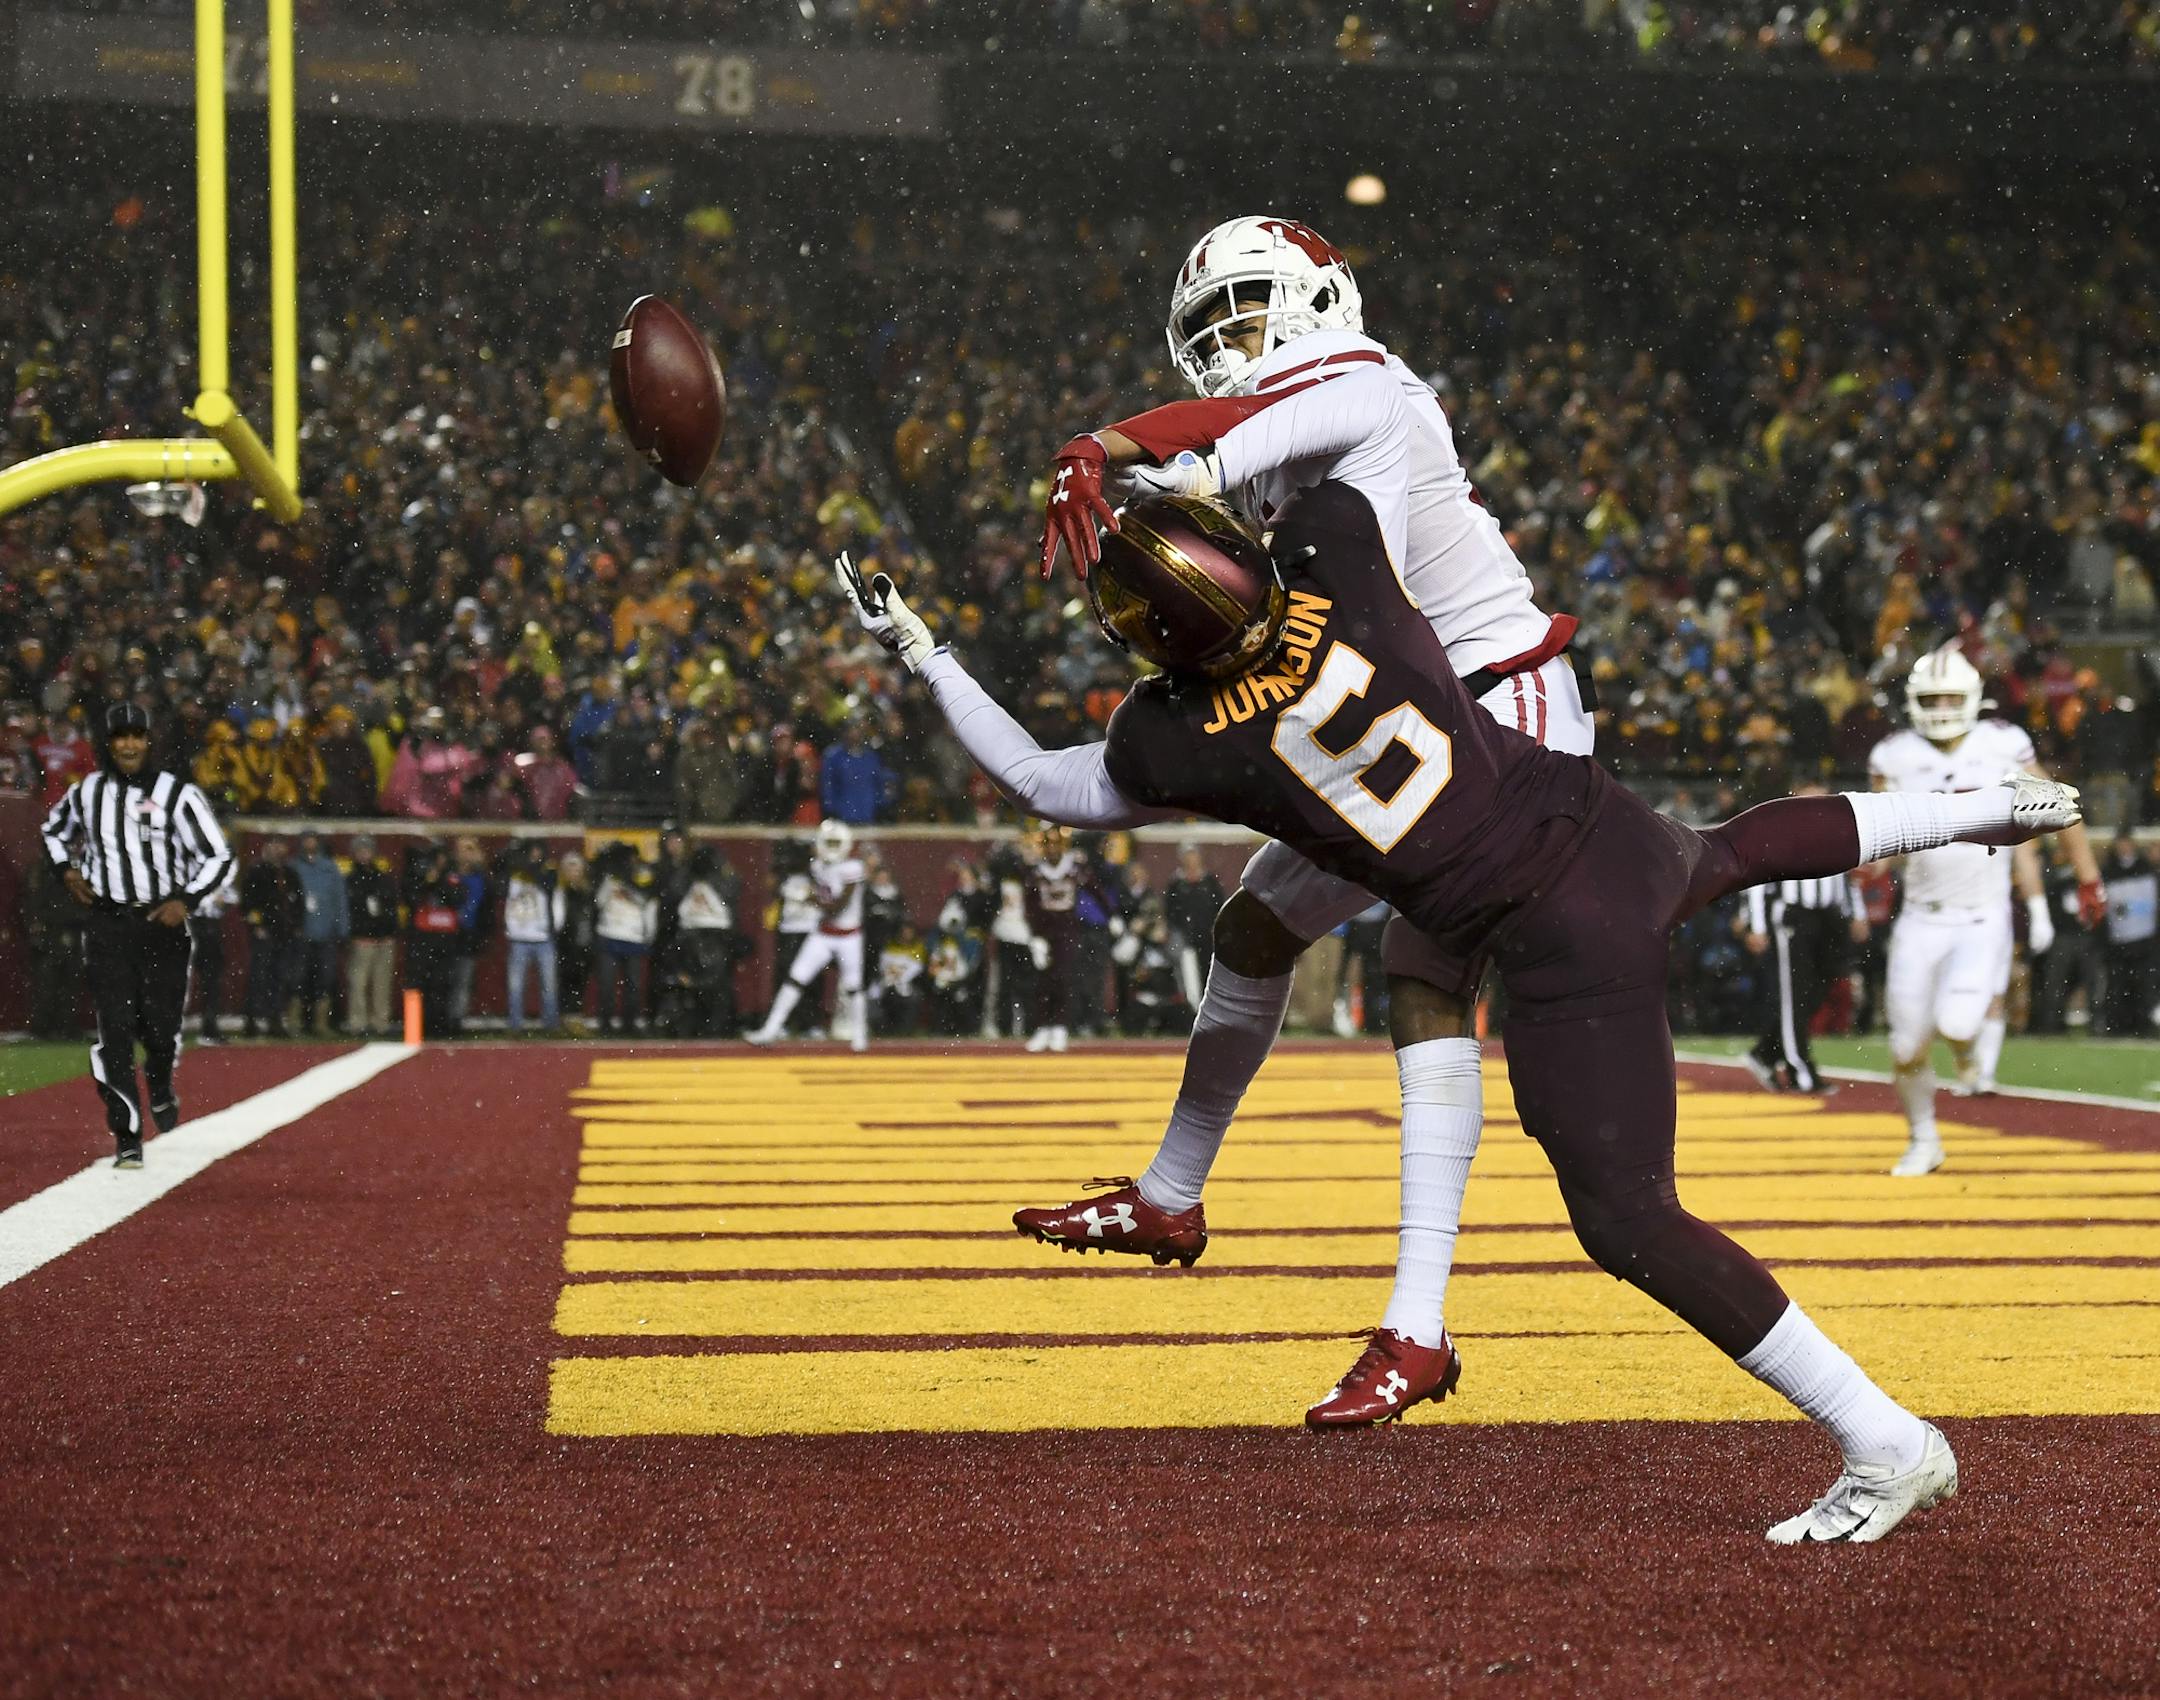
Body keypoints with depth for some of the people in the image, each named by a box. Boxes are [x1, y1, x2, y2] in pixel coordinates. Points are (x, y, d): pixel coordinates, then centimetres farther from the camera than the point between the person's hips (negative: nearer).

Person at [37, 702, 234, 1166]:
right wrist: (67, 870, 7)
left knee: (161, 1025, 2)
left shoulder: (178, 794, -5)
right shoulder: (86, 792, 4)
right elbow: (54, 831, 25)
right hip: (105, 923, 1)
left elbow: (217, 857, -3)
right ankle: (127, 1139, -5)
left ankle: (161, 1087, 38)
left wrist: (186, 901, -16)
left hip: (162, 923, -1)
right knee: (115, 1030, -7)